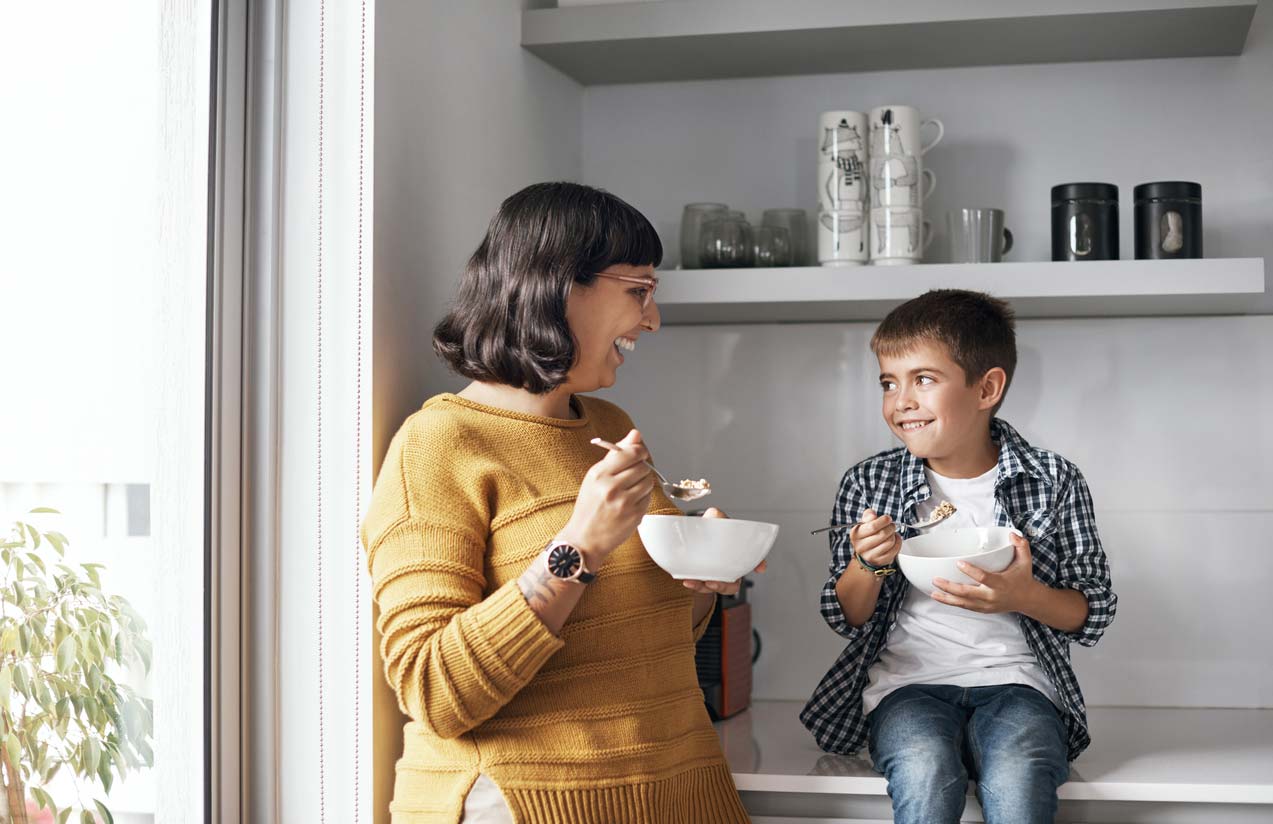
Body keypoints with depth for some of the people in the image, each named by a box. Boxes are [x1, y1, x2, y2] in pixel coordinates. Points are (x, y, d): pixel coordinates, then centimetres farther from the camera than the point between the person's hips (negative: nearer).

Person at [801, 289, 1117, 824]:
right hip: (907, 682, 1)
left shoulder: (1054, 482, 3)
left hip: (1014, 678, 0)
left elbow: (1095, 614, 6)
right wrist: (868, 565, -12)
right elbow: (846, 619, 10)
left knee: (1017, 779, -33)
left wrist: (1025, 596, -15)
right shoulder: (867, 484, 6)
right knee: (924, 772, -32)